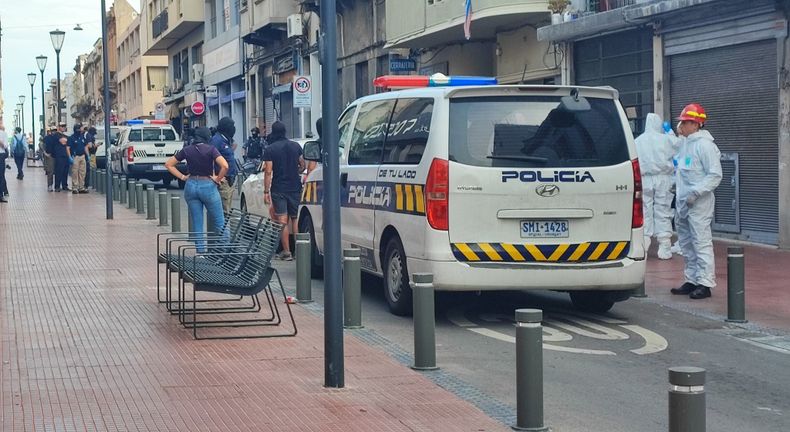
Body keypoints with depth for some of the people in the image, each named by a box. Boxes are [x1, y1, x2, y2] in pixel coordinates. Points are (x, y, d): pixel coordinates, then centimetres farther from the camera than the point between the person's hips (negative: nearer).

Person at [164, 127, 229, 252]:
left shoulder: (187, 150, 4)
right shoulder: (211, 149, -8)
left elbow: (168, 164, 9)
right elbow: (225, 166, -21)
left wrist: (183, 177, 7)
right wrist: (217, 179, -6)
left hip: (191, 185, 4)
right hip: (208, 185, -4)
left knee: (197, 223, 9)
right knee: (219, 222, 5)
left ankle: (201, 250, 10)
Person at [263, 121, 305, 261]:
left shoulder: (270, 150, -7)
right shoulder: (296, 146, 5)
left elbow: (268, 172, -11)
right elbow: (302, 166, 13)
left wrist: (266, 192, -7)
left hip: (279, 189, -3)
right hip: (295, 188, 4)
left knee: (282, 221, -2)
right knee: (295, 219, 12)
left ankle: (286, 252, -5)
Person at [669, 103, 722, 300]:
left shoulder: (704, 144, -12)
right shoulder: (685, 142, 14)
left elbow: (715, 175, -15)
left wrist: (696, 192, -20)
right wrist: (676, 184, 13)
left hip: (698, 203, -9)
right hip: (682, 202, 9)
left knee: (701, 243, -8)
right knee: (686, 243, 14)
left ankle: (705, 283, -6)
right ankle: (692, 280, 23)